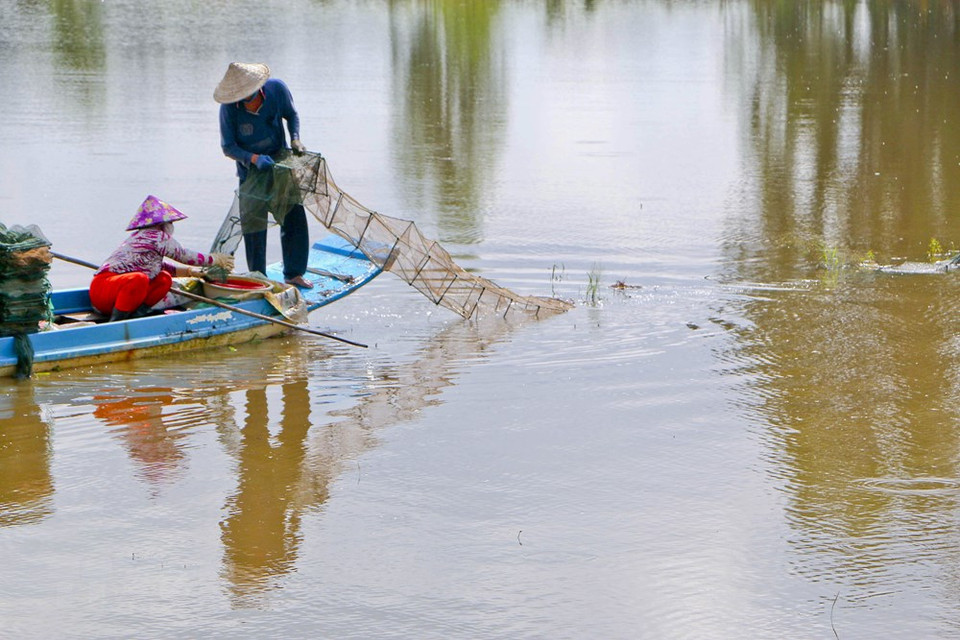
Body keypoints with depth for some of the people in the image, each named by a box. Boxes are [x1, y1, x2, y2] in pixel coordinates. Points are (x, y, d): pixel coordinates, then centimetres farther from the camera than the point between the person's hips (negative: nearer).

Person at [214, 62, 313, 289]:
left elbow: (291, 114, 4)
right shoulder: (229, 107, -23)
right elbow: (228, 147, -16)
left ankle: (293, 273, 16)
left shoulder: (276, 88, -16)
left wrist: (295, 139, -12)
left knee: (294, 216, 3)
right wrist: (254, 159, -31)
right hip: (250, 169, -2)